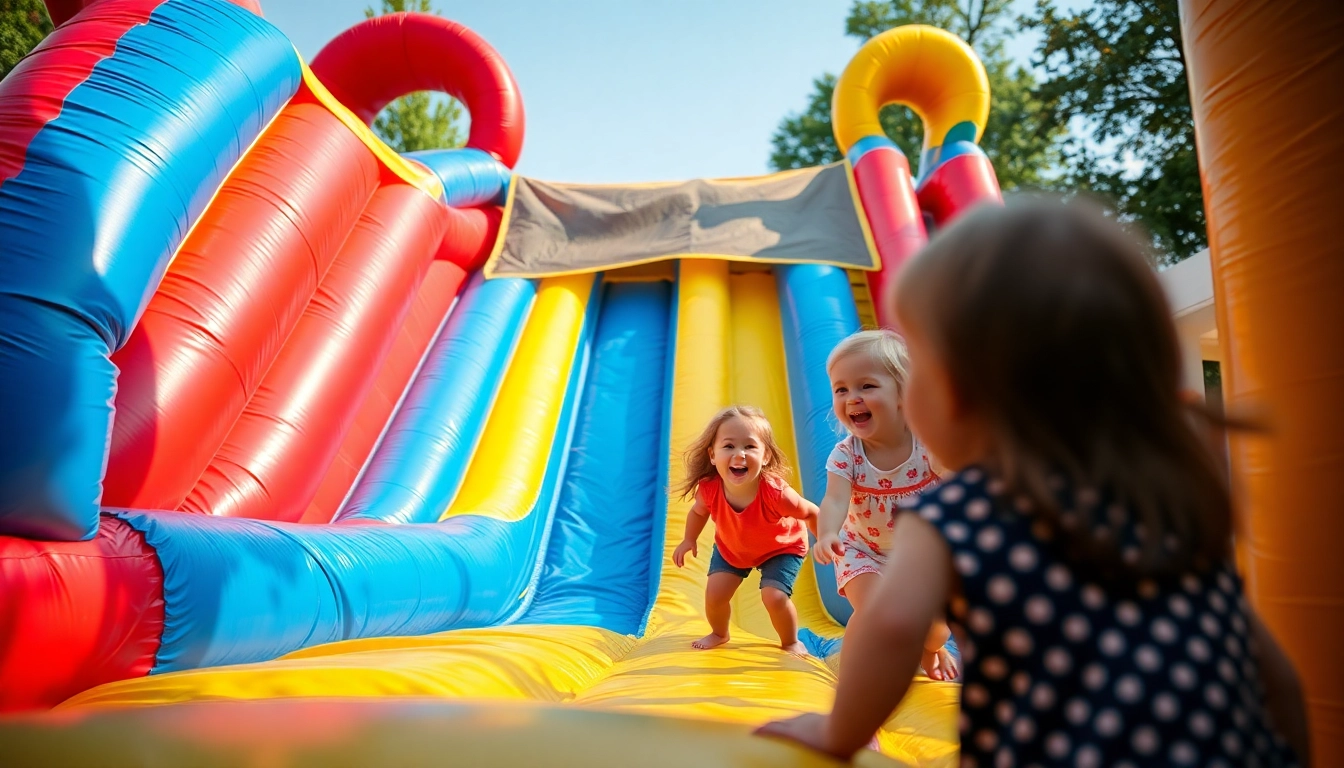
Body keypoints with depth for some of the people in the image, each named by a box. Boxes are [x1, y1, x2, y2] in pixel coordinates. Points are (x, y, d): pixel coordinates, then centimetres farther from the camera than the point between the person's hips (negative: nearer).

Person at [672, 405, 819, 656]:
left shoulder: (776, 492, -42)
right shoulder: (709, 489, -33)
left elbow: (811, 513, -21)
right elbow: (699, 511, -5)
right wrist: (689, 540, -6)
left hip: (781, 549, -3)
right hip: (731, 547, 3)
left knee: (774, 597, -17)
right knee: (715, 593, -4)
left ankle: (791, 642, 16)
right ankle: (719, 633, 30)